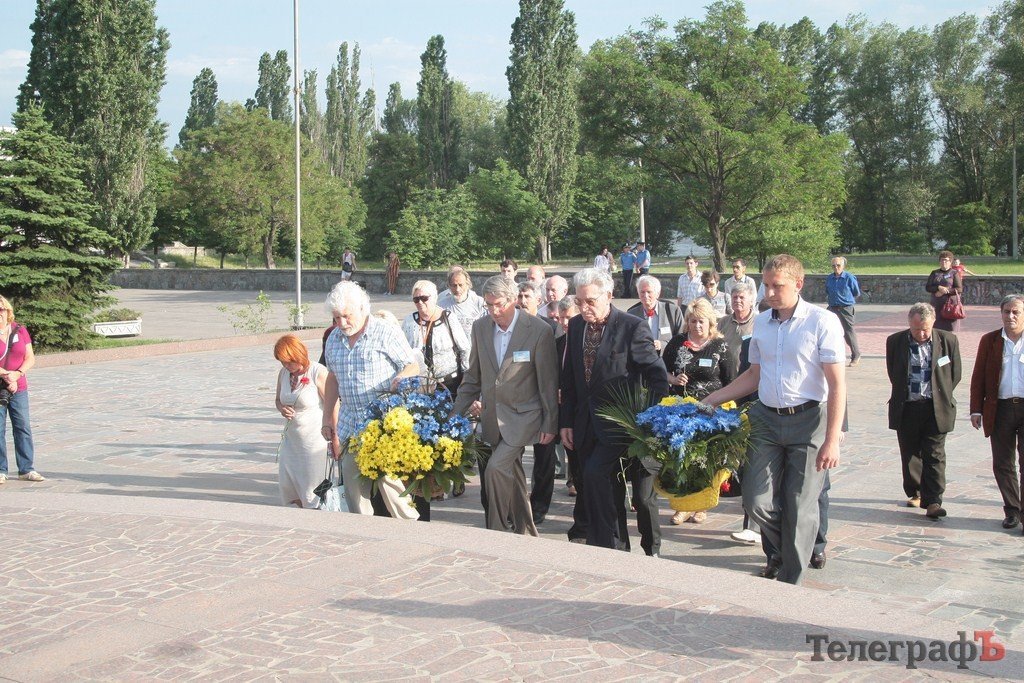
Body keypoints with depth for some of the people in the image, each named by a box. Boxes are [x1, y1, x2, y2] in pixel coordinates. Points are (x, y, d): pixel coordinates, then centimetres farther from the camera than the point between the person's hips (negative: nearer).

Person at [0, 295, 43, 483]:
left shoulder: (20, 330, 6)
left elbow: (30, 358, 4)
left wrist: (17, 374, -12)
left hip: (19, 388, 3)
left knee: (23, 428, 4)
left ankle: (26, 469, 10)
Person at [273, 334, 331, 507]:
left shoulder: (319, 373, -15)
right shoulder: (284, 373, 6)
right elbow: (278, 400, 22)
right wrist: (282, 409, -3)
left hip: (315, 440, -7)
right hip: (291, 439, 7)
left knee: (313, 491, -1)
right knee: (287, 486, 9)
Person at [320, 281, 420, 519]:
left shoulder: (387, 333, -4)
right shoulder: (334, 339, 14)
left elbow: (413, 367, -2)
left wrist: (400, 378, -24)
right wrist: (327, 418, 21)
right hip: (349, 426, 6)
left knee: (390, 479, -9)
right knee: (352, 482, 6)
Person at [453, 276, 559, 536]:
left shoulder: (539, 330, -14)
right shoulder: (480, 327, 1)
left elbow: (548, 382, -9)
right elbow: (473, 376, 11)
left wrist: (550, 424, -7)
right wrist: (457, 414, 9)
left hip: (523, 416, -5)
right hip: (492, 415, 5)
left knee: (496, 467, -19)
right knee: (512, 475, 14)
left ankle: (497, 531, -3)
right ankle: (525, 531, 28)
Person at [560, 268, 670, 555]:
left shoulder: (633, 327, -12)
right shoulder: (575, 326, 6)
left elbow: (659, 378, -11)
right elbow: (569, 378, 12)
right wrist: (566, 421, 9)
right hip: (588, 422, 6)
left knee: (595, 474, -18)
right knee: (610, 490, 12)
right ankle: (618, 549, 23)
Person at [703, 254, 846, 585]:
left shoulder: (822, 322, -8)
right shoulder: (761, 323, 9)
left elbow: (837, 386, -11)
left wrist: (832, 440, -16)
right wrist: (711, 399, 15)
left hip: (808, 421, -5)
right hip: (766, 420, 5)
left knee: (800, 506, 0)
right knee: (757, 501, 0)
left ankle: (790, 583, 16)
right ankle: (786, 550, 31)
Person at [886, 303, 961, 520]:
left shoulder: (948, 341, -4)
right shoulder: (895, 341, -2)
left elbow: (955, 374, 7)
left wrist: (941, 396, 7)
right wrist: (903, 395, 10)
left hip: (936, 409, -2)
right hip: (906, 408, 2)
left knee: (935, 455, -5)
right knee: (910, 454, 12)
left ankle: (933, 501, -5)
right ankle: (914, 493, 30)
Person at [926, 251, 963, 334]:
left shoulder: (954, 274, 3)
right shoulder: (934, 273, 12)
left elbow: (959, 289, -5)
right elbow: (927, 287, 4)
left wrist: (944, 292, -13)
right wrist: (939, 288, -14)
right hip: (936, 305, 3)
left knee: (950, 330, -5)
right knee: (936, 328, 0)